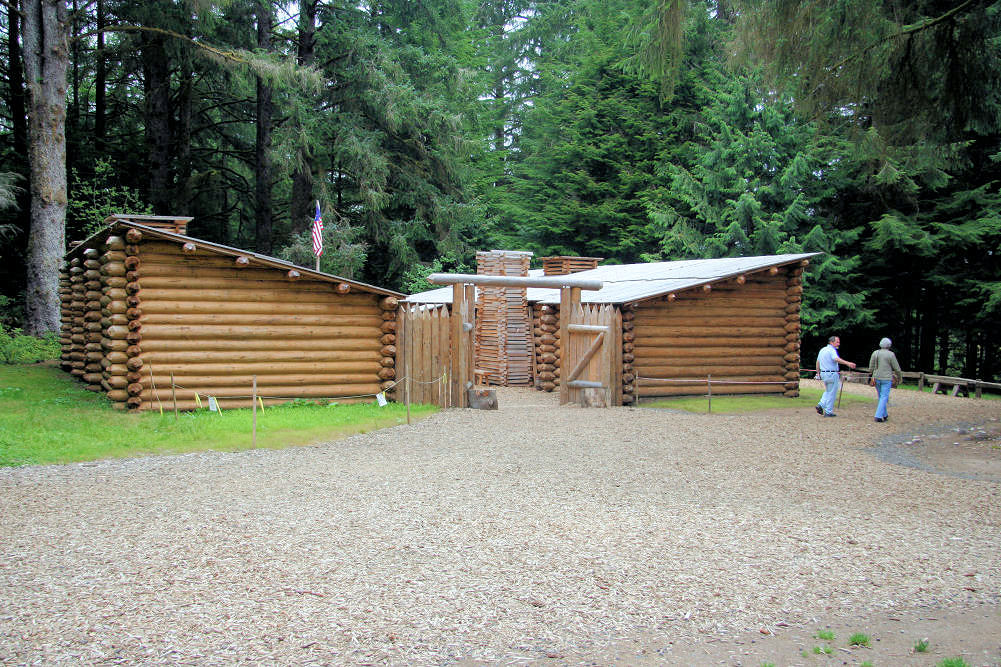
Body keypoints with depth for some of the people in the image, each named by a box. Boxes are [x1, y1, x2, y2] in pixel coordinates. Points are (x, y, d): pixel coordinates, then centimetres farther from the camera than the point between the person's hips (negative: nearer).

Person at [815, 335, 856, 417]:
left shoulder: (822, 350, 13)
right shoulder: (831, 350, -14)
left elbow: (818, 362, 20)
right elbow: (836, 359, -34)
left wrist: (818, 373, 31)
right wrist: (847, 363, -47)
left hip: (823, 373, 8)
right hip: (832, 374, -8)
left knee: (828, 391, 24)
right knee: (831, 394, 1)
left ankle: (821, 405, 7)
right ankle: (828, 412, 4)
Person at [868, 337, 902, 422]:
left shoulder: (875, 353, 3)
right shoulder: (890, 354, -9)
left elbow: (871, 367, 7)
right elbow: (896, 368, -4)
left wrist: (872, 375, 22)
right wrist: (900, 377, 13)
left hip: (876, 378, 5)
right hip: (886, 379, -5)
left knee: (881, 396, 18)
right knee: (884, 397, -1)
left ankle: (884, 415, 28)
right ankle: (878, 416, -10)